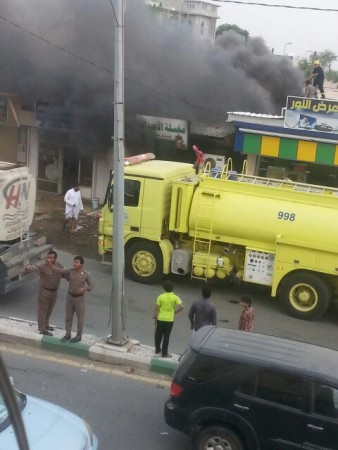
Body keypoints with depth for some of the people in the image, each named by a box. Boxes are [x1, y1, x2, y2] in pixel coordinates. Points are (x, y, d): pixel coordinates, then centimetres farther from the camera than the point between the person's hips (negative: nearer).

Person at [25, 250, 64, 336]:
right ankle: (42, 329, 14)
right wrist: (29, 268, -63)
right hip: (44, 291, -6)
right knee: (42, 310, 3)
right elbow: (35, 267, -42)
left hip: (54, 291, 6)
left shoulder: (59, 265, -4)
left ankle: (46, 325, 39)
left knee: (49, 309, 21)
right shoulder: (43, 265, -22)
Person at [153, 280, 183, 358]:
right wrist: (175, 312, 1)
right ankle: (164, 353, 16)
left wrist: (155, 318, 4)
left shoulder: (161, 297, -8)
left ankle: (157, 350, 32)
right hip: (169, 320, 0)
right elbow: (181, 307, -17)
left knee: (158, 335, 19)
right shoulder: (175, 297, -8)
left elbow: (156, 308, -6)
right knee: (166, 337, 10)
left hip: (160, 319, 0)